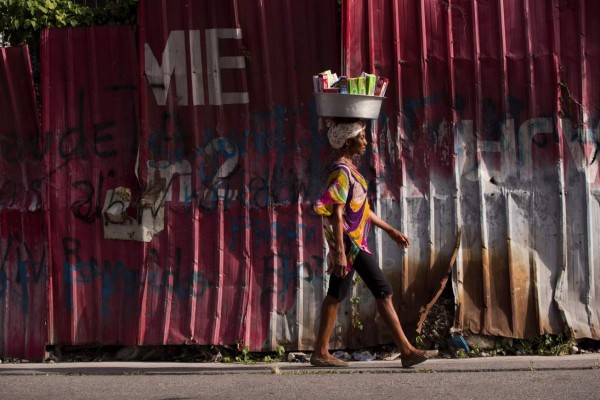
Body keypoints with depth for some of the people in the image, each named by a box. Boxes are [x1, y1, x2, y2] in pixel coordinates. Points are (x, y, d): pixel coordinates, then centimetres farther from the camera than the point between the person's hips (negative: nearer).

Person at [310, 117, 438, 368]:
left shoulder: (347, 169, 15)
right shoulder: (341, 172, -15)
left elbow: (360, 208, 22)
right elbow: (336, 213, -21)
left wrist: (389, 230, 24)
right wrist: (340, 252, -26)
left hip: (353, 241, 10)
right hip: (350, 241, -10)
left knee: (336, 295, 11)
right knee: (383, 292, -10)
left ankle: (321, 352, 14)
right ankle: (407, 351, -10)